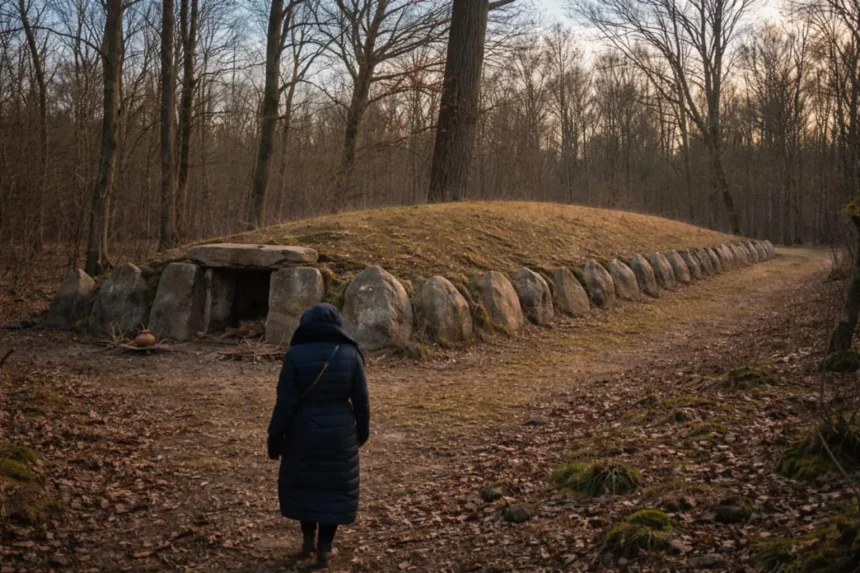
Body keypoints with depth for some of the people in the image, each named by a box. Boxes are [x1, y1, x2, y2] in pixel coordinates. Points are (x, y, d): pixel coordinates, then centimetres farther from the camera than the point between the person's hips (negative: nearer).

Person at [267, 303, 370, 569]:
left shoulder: (295, 355, -11)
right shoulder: (350, 354, -6)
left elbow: (285, 402, -12)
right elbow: (361, 399, -2)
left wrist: (275, 436, -3)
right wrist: (362, 430, 12)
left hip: (303, 430, -1)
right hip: (340, 431, 1)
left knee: (302, 481, 20)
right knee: (334, 487, 13)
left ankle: (308, 539, 24)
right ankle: (325, 548, 13)